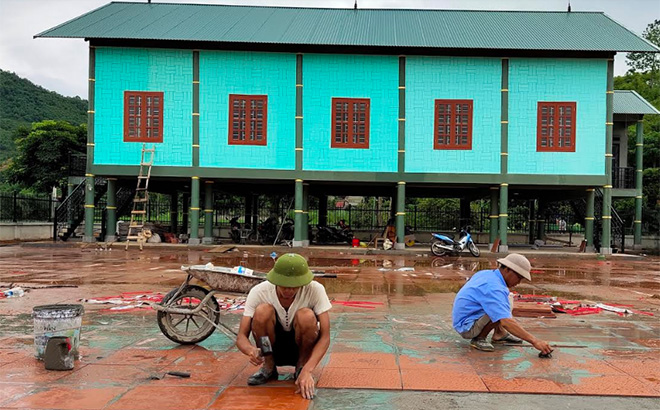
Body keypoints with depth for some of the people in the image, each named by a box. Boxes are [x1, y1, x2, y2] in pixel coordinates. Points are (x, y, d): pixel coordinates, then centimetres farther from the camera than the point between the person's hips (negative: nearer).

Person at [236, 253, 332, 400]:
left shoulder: (315, 290, -23)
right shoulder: (259, 292, -22)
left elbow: (325, 337, -23)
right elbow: (241, 337, -20)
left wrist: (307, 371, -36)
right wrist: (251, 350, -44)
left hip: (301, 348, 0)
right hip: (272, 349, 1)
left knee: (306, 316, -33)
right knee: (263, 311, -29)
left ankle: (301, 367, -4)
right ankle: (268, 367, -4)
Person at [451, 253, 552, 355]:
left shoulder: (485, 274, 4)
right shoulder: (494, 288, -26)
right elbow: (506, 322, -35)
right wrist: (534, 341, -35)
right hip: (467, 327, -10)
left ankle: (499, 334, 9)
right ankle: (479, 338, -10)